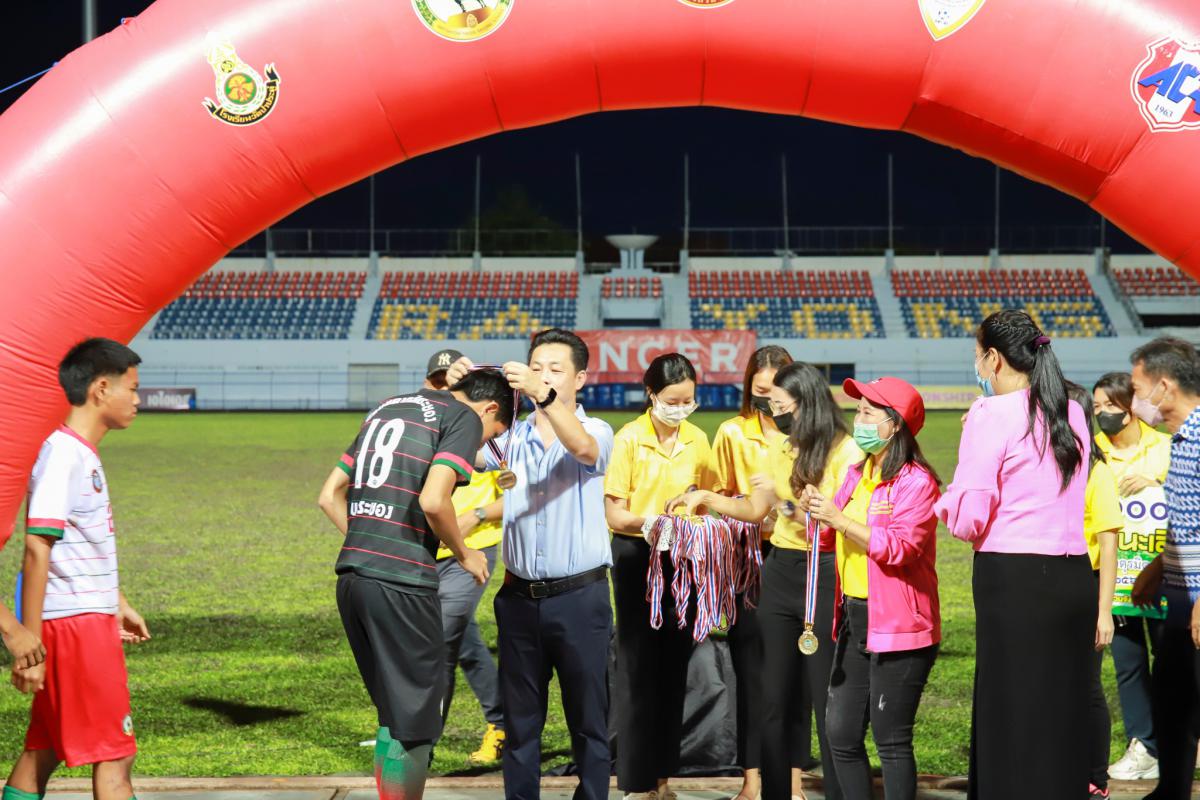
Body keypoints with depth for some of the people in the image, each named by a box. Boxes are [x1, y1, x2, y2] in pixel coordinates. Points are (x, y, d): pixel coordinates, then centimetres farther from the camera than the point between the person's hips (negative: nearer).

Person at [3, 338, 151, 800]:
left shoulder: (84, 455, 14)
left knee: (43, 751, 12)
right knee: (114, 754, -7)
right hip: (76, 623, -9)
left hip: (91, 620, 9)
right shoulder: (62, 454, -16)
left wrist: (119, 603, 33)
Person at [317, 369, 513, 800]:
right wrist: (464, 554, -2)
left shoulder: (386, 409, 21)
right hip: (401, 582, -8)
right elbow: (433, 500, -17)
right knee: (414, 720, 2)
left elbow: (330, 496, 20)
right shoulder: (465, 417, -2)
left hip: (351, 575, 8)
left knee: (393, 709, 18)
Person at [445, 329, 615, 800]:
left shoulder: (597, 432, -2)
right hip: (520, 597, 3)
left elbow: (583, 447, -25)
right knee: (520, 718, 10)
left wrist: (542, 394, -41)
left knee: (588, 718, 4)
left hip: (580, 597, -3)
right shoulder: (511, 435, 8)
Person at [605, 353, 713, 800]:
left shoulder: (697, 440, 3)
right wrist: (649, 520, -28)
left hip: (681, 557, 4)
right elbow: (614, 513, -10)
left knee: (674, 665, 7)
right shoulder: (629, 440, -10)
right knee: (638, 666, -3)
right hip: (637, 556, -4)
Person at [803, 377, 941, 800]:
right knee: (840, 733, 9)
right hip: (854, 618, 8)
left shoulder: (916, 482, -11)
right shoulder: (857, 474, 14)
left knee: (891, 741, -2)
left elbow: (900, 547, -22)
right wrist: (815, 511, 2)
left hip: (898, 626, -8)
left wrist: (839, 519, -20)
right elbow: (831, 538, 22)